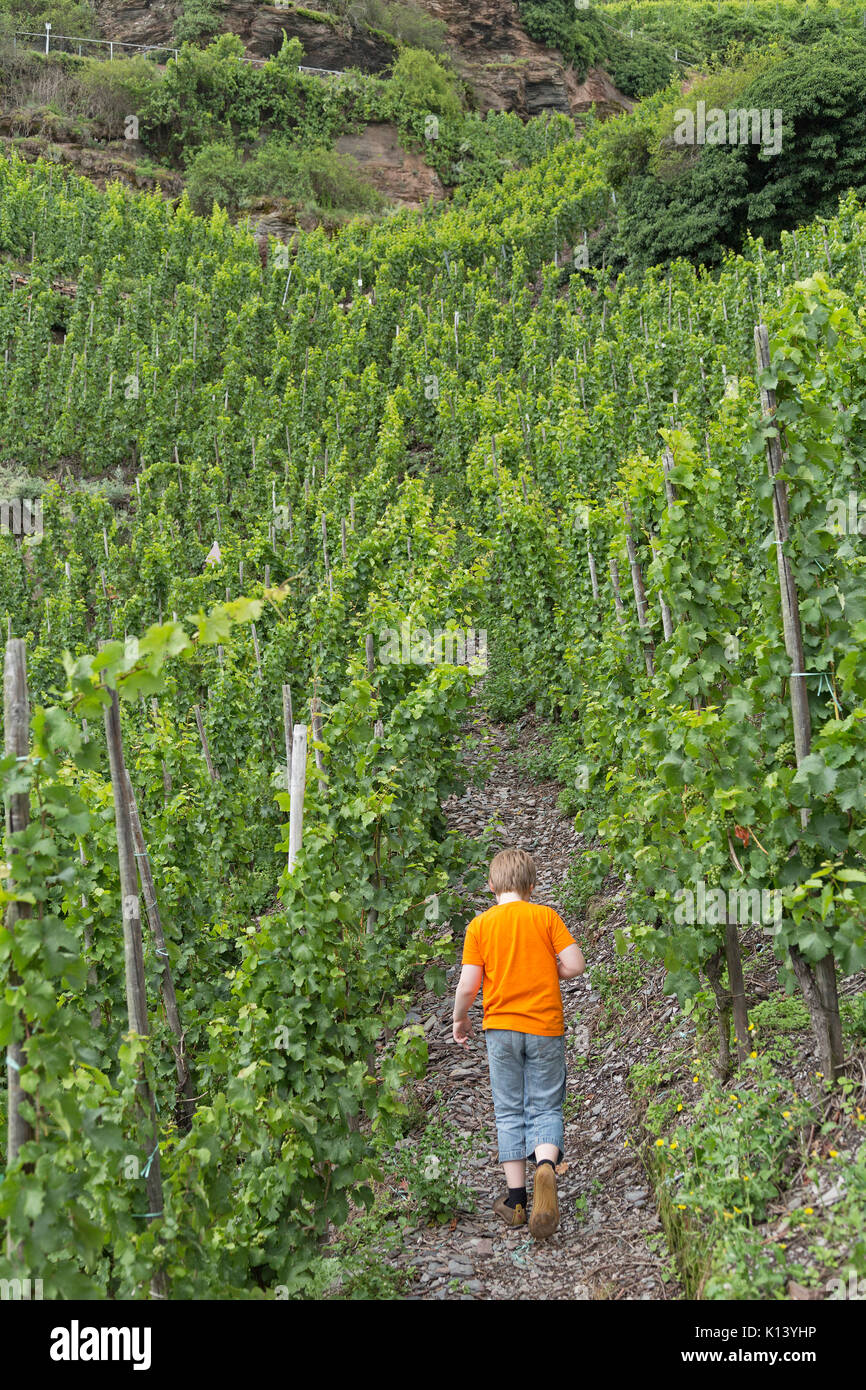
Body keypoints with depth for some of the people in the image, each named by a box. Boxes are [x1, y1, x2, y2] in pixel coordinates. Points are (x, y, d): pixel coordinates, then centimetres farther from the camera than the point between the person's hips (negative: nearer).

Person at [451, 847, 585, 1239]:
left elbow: (468, 986, -5)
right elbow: (575, 965, -8)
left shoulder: (480, 925, -1)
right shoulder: (545, 916, -1)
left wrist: (459, 1019, 13)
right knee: (545, 1108, 6)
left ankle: (516, 1200, 10)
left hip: (502, 1027, 0)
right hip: (546, 1026, 0)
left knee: (510, 1113, 11)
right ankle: (546, 1165, -24)